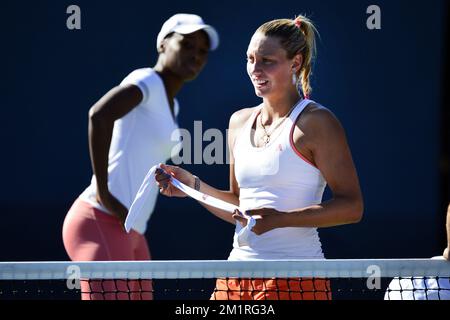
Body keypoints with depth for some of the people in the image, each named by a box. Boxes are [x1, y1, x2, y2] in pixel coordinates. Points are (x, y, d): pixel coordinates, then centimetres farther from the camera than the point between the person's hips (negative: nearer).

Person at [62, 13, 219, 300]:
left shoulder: (170, 104, 21)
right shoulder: (147, 81, -8)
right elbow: (100, 115, -27)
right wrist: (102, 192, -25)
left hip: (131, 235, 10)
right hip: (101, 224, -10)